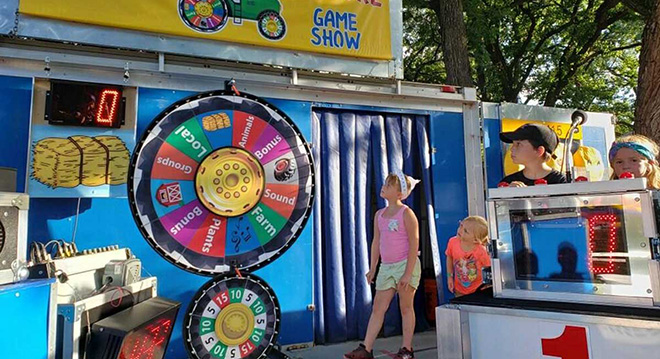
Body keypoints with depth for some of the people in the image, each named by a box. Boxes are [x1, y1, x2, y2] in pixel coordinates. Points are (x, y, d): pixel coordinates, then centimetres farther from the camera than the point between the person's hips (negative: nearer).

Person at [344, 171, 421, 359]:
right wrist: (372, 268, 10)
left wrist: (408, 273, -16)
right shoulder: (379, 215, 10)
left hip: (406, 265, -6)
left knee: (406, 308, 5)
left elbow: (414, 244, -11)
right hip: (386, 267, 6)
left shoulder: (406, 213, -8)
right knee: (378, 308, 5)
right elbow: (376, 242, 13)